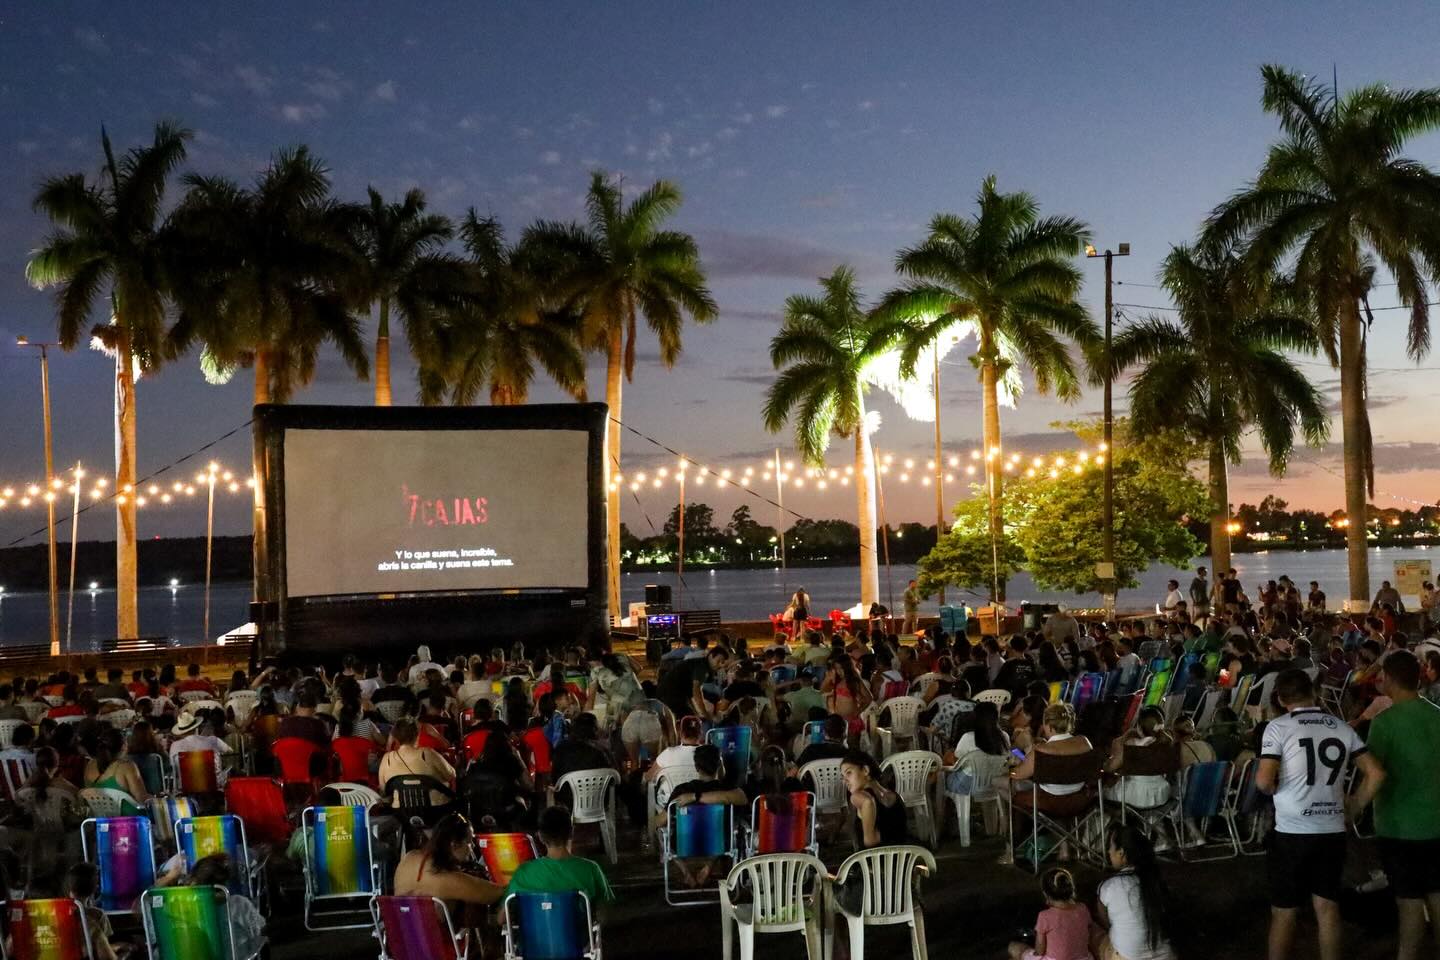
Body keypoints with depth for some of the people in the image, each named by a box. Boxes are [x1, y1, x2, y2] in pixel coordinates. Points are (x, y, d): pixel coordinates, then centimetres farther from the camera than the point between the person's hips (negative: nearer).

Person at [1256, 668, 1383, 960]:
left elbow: (1264, 782, -15)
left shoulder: (1279, 727, -7)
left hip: (1292, 832, -3)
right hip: (1333, 831, 4)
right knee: (1328, 906, 12)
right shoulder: (1342, 727, 5)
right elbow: (1376, 774, 5)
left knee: (1284, 911, 7)